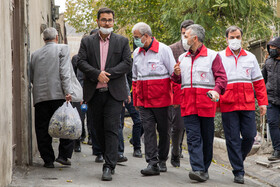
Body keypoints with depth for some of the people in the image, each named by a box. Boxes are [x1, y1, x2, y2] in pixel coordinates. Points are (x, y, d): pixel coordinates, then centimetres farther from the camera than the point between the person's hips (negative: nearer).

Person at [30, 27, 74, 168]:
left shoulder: (35, 54, 15)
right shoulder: (62, 49, 3)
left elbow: (31, 77, 16)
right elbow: (64, 72, -9)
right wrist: (67, 91, -13)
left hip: (39, 97, 4)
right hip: (58, 94, -4)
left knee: (42, 130, 7)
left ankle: (48, 160, 8)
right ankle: (63, 155, 1)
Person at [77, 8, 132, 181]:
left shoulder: (122, 41, 7)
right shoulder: (87, 41, 9)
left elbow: (127, 63, -2)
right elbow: (81, 62, 0)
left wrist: (108, 73, -13)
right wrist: (97, 74, -15)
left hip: (114, 92, -2)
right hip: (94, 93, 3)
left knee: (111, 129, -10)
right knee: (99, 129, 9)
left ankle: (109, 167, -12)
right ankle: (111, 159, 25)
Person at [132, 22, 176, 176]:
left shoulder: (163, 50, -5)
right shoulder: (136, 53, 12)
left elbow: (174, 74, -3)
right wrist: (135, 99, 17)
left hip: (161, 99, -4)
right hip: (143, 101, 4)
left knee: (163, 130, 7)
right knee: (148, 130, -4)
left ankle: (162, 160, 21)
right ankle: (152, 163, -7)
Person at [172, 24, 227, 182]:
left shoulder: (212, 56, 1)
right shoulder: (182, 58, 17)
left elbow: (221, 77, -5)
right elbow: (177, 81, 24)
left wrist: (216, 90, -24)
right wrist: (176, 74, 0)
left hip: (206, 103, -3)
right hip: (188, 103, 3)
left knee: (207, 138, 5)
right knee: (193, 138, -8)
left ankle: (205, 169, 17)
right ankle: (198, 170, -15)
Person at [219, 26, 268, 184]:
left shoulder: (250, 57, 13)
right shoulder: (220, 58, 6)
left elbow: (258, 81, 13)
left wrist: (262, 102, 6)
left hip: (247, 104, 2)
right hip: (228, 105, -2)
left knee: (250, 136, 0)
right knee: (233, 138, -1)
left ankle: (239, 159, 26)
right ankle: (238, 171, 5)